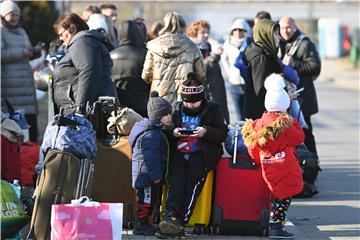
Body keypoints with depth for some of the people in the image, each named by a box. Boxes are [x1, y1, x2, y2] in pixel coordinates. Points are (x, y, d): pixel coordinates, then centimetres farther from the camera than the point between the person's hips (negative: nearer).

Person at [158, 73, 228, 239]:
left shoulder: (212, 111, 8)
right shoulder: (176, 109, 16)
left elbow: (222, 133, 3)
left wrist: (206, 132, -16)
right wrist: (173, 132, -4)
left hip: (200, 155, -3)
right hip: (179, 153, 3)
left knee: (192, 186, -21)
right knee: (176, 182, -22)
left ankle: (180, 221, -30)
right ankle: (170, 215, -37)